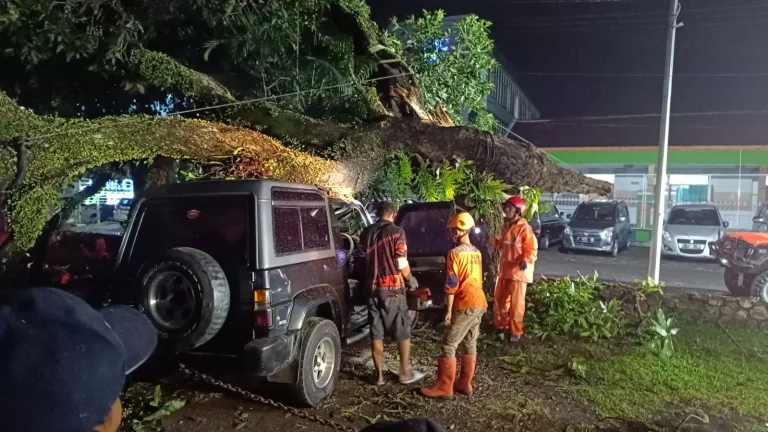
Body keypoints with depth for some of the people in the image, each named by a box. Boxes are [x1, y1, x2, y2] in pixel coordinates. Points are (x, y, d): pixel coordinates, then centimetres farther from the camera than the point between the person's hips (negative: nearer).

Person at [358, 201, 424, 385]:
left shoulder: (366, 233, 6)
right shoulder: (397, 232, -9)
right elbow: (402, 264, -11)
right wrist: (411, 280, 6)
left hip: (373, 288, 4)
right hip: (393, 288, -4)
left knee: (376, 334, 9)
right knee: (402, 332, 8)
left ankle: (379, 375, 14)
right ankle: (405, 373, 15)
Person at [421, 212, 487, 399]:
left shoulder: (455, 253, -13)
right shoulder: (476, 252, 14)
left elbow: (452, 284, -15)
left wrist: (448, 310, -11)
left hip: (465, 304, -9)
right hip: (479, 302, 9)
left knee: (449, 345, -2)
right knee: (470, 344, 13)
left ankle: (444, 386, 2)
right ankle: (465, 383, 20)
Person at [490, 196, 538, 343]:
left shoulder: (524, 228, -15)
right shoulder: (506, 226, 11)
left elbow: (531, 249, -17)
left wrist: (526, 261, -32)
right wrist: (494, 242, 7)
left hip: (518, 271, -8)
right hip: (504, 269, 8)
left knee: (516, 303, 1)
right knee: (499, 299, 17)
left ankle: (516, 331, 14)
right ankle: (500, 325, 33)